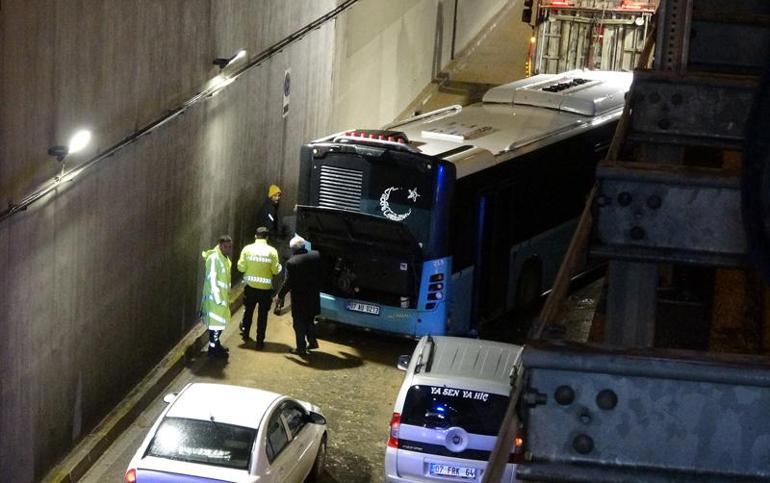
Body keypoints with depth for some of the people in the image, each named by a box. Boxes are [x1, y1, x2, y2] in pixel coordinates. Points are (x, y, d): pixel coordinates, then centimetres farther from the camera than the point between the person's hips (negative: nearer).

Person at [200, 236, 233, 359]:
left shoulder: (225, 259, 11)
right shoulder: (214, 258, -19)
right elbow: (211, 279, -22)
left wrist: (227, 297, 18)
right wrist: (218, 299, -23)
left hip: (223, 297, 9)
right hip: (215, 297, -9)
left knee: (221, 321, 18)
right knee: (216, 323, -3)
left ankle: (216, 344, 31)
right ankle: (213, 349, 5)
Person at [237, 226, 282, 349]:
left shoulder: (247, 249, -6)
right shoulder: (271, 251, -9)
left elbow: (241, 267, -6)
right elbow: (275, 270, -11)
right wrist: (279, 267, 11)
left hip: (250, 286, 2)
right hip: (265, 288, -2)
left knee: (248, 311, 22)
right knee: (262, 314, 7)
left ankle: (245, 334, 36)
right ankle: (260, 340, 8)